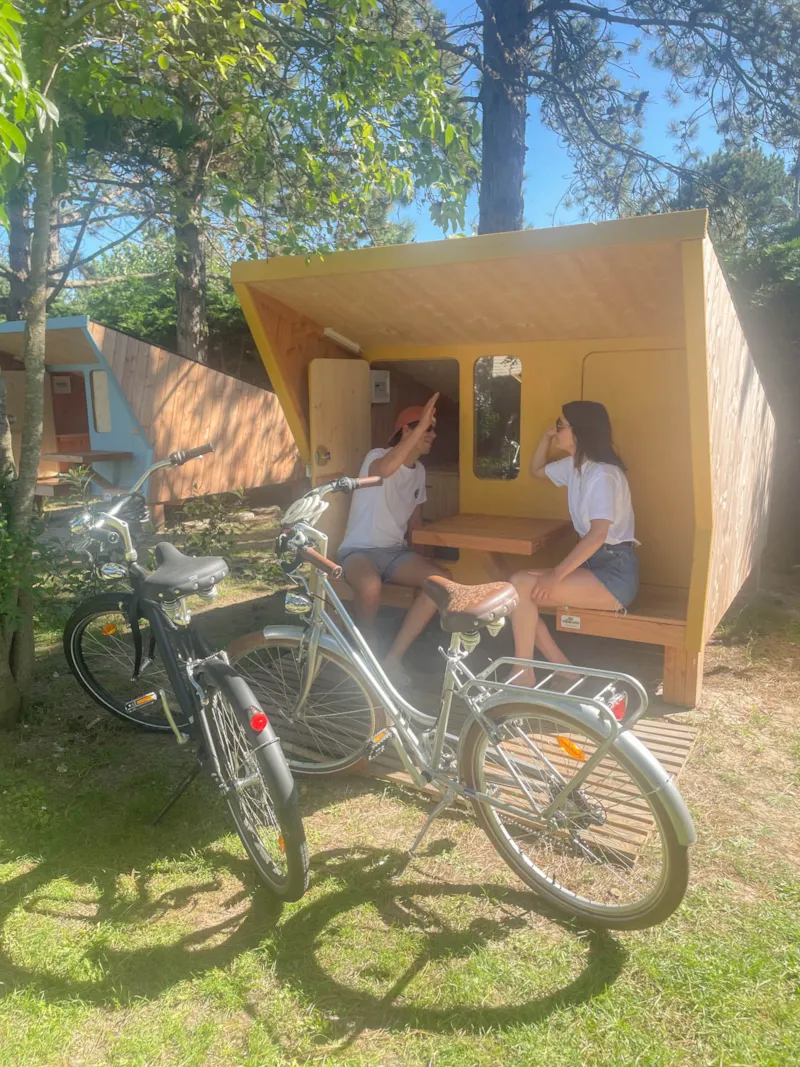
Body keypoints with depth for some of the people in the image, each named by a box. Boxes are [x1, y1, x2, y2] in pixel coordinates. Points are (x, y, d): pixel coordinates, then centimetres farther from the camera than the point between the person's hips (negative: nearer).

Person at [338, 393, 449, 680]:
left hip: (396, 551, 6)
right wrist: (422, 425, -36)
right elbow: (385, 470, -38)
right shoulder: (377, 456, -10)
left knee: (443, 580, -22)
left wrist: (426, 549, 7)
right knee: (370, 585, -41)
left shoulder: (419, 470, 12)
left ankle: (392, 658, -16)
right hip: (360, 550, -6)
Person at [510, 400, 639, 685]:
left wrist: (556, 574, -29)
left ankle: (524, 676, -12)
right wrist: (546, 437, 11)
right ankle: (562, 669, 0)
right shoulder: (574, 466, 10)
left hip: (614, 572, -9)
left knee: (522, 584, -22)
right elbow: (536, 471, 28)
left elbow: (598, 534, -27)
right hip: (592, 564, 9)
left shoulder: (603, 474, -18)